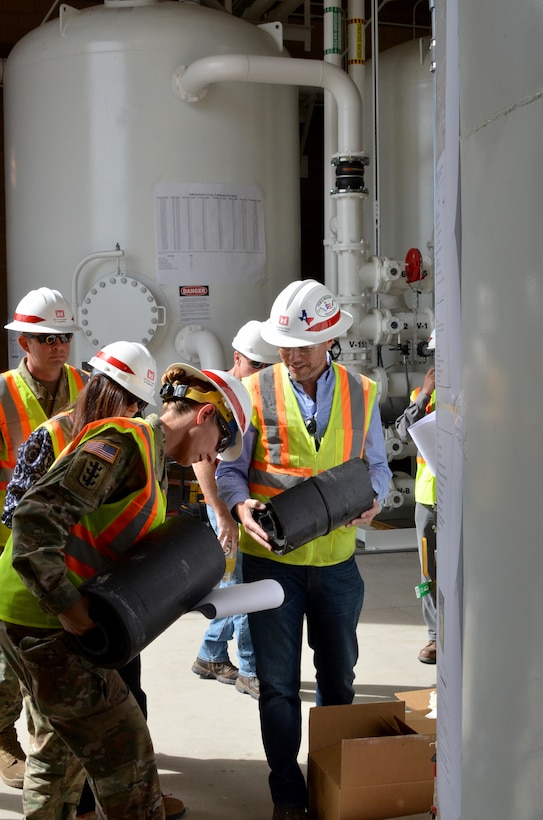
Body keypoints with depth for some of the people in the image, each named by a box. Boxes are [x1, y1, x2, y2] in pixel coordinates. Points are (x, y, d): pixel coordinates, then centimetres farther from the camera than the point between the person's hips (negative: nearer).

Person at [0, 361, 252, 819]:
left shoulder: (153, 459, 13)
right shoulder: (125, 442, -18)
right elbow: (37, 517, -26)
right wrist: (67, 606, -26)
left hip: (58, 620, 10)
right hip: (43, 618, -10)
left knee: (62, 747, 22)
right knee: (123, 749, -3)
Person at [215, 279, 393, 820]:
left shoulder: (361, 392, 2)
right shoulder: (255, 391, -6)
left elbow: (377, 465, 10)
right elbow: (229, 467, -2)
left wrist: (371, 498, -12)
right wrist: (242, 505, -22)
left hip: (337, 557, 3)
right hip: (271, 557, -2)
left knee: (338, 674, 18)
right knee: (278, 683, 7)